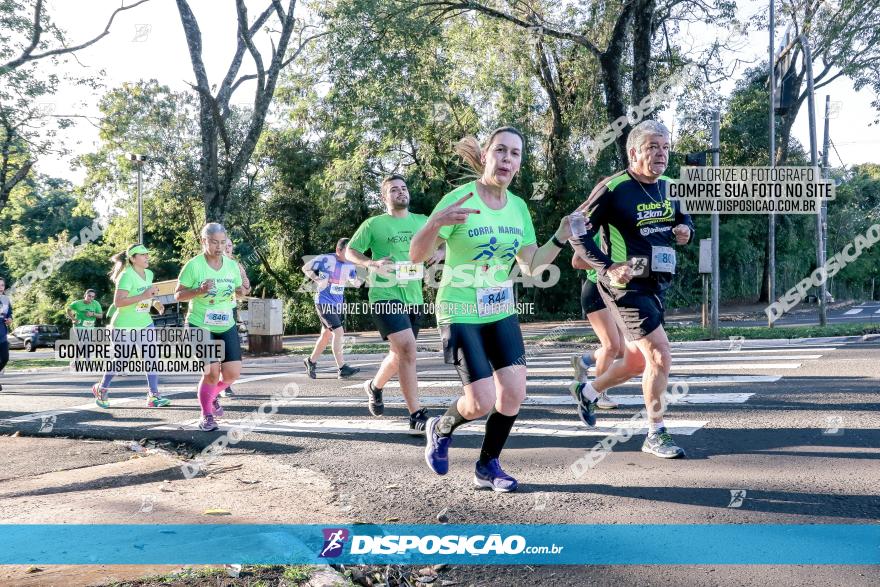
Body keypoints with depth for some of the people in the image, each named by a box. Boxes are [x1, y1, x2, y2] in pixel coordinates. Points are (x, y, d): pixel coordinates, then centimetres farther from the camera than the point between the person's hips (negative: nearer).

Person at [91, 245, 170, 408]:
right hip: (124, 326, -6)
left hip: (145, 323, 6)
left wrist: (154, 302, 4)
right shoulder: (127, 276, -20)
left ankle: (153, 396, -4)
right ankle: (101, 389, 33)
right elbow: (117, 302, -28)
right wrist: (143, 296, -33)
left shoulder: (149, 274, 5)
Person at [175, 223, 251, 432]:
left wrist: (243, 291, -10)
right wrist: (199, 291, -24)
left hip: (227, 327, 5)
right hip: (200, 327, -4)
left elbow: (238, 290, 14)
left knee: (233, 373, -2)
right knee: (212, 371, -13)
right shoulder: (194, 265, -12)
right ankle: (206, 415, 11)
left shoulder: (232, 265, 1)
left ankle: (213, 395, 32)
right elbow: (178, 295, -6)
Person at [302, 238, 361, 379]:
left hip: (338, 303, 7)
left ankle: (311, 361, 35)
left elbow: (354, 279, 14)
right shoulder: (325, 259, -15)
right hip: (324, 302, -7)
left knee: (326, 335, 16)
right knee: (338, 332, -18)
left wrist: (358, 281, -9)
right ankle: (342, 368, -17)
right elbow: (305, 268, -5)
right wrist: (316, 278, -22)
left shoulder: (350, 265, 0)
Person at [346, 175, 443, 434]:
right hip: (385, 295, -6)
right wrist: (373, 263, -14)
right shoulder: (373, 224, 0)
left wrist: (439, 253, -5)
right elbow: (350, 251, 5)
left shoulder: (422, 221, 11)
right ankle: (417, 416, -19)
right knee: (407, 347, -22)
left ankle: (374, 386, 47)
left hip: (414, 298, 6)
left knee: (400, 354, 16)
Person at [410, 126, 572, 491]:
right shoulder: (459, 200, -16)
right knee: (481, 403, -9)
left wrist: (561, 238, -8)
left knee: (513, 393, -4)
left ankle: (488, 466, 18)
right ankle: (441, 429, 25)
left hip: (501, 312, 6)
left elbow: (532, 266, 6)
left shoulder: (519, 207, 2)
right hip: (461, 314, -6)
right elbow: (416, 255, -18)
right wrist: (436, 222, -37)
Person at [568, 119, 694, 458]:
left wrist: (685, 230, 0)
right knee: (661, 356, -13)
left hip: (656, 285, 8)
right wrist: (607, 268, -22)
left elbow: (682, 218, 25)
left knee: (638, 361, 18)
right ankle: (655, 435, 3)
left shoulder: (668, 187, 8)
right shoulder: (614, 188, -14)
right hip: (625, 285, -8)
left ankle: (587, 391, 42)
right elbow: (578, 230, -13)